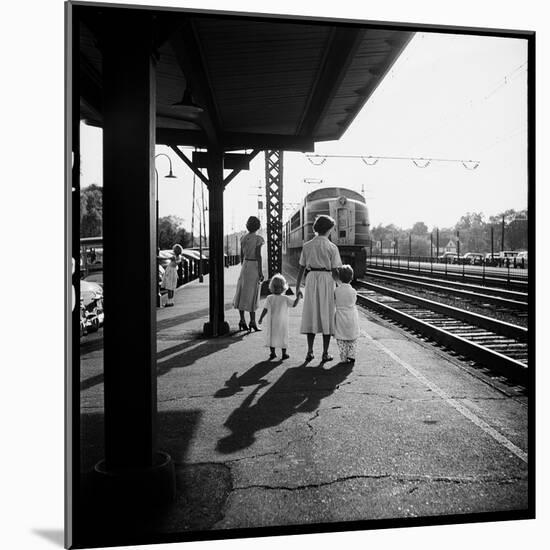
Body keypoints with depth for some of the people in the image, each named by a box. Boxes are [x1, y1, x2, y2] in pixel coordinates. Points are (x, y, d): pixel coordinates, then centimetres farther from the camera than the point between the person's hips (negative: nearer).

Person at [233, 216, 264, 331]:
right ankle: (252, 321, -1)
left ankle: (242, 320, 8)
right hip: (254, 266, -5)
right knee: (252, 295, -3)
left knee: (242, 294, 9)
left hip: (245, 266, 6)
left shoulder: (243, 238, 7)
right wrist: (260, 272, -13)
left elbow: (242, 255, 11)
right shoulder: (258, 239, -10)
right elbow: (258, 255, -15)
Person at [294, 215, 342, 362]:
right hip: (327, 280, -2)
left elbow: (301, 269, 5)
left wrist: (297, 288, 11)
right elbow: (335, 271, -6)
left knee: (311, 316, 10)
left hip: (311, 280, 3)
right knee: (326, 316, 5)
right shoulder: (332, 247, -4)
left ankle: (310, 351, 9)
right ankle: (325, 353, 8)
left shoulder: (307, 246, 3)